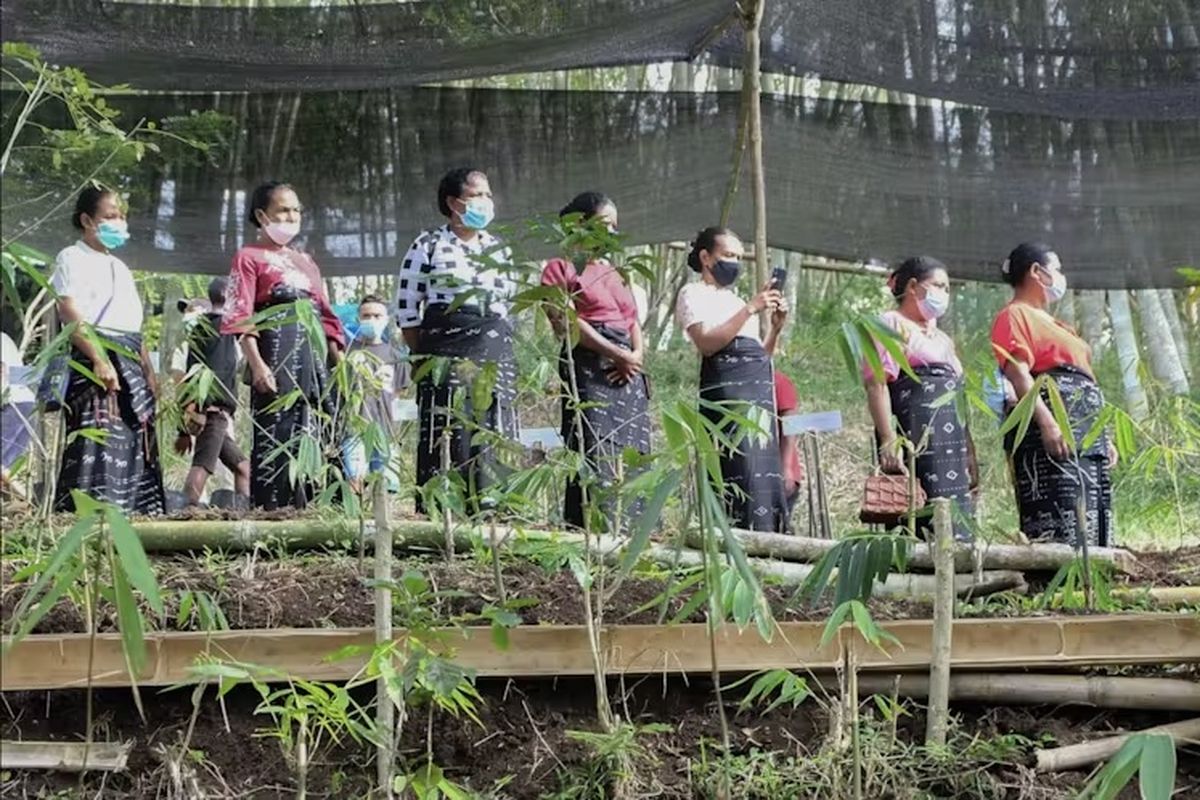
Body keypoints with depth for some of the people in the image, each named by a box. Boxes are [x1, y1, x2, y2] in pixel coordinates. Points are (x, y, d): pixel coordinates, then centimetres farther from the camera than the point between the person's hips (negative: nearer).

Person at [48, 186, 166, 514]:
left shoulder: (119, 267, 26)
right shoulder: (73, 258, 0)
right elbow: (70, 314, -14)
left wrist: (149, 373, 20)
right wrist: (99, 359, -24)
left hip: (130, 364, 9)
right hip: (96, 357, -9)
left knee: (133, 447, 4)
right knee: (98, 445, -16)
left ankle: (133, 510, 6)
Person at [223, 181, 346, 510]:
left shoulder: (306, 261, 23)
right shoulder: (250, 257, 5)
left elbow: (326, 317, 22)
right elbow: (241, 318, -5)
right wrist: (256, 363, -17)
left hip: (315, 359, 6)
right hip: (277, 358, -6)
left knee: (315, 438, 3)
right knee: (276, 437, -9)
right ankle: (272, 510, -8)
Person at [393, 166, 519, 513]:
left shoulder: (498, 249, 18)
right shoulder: (429, 246, 3)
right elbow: (406, 306, 2)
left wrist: (502, 349, 13)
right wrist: (422, 354, -3)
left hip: (495, 354, 5)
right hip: (446, 351, -5)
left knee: (494, 430, -1)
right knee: (448, 433, -9)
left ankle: (490, 508, 3)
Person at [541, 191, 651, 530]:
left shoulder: (615, 272, 26)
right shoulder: (560, 268, 5)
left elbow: (634, 321, 20)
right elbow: (565, 321, -8)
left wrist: (636, 356, -2)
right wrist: (616, 353, -14)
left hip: (628, 373, 7)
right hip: (589, 370, -7)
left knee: (631, 453, 1)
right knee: (596, 452, -15)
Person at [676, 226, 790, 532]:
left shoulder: (735, 299, 27)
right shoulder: (694, 294, 6)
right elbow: (707, 343, -11)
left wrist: (776, 327, 9)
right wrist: (750, 310, -11)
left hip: (760, 390, 8)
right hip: (725, 389, -8)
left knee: (765, 473, 0)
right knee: (740, 472, -17)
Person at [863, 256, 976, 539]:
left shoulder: (942, 337, 29)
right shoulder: (891, 324, 4)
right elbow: (877, 385, -10)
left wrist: (970, 456, 19)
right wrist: (889, 442, -21)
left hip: (953, 445, 8)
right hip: (916, 441, -8)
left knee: (958, 529, 0)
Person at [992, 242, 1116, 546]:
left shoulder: (1051, 323, 29)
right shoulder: (1015, 316, 0)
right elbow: (1017, 374, -15)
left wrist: (1103, 438, 23)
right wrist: (1047, 424, -26)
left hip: (1087, 435, 10)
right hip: (1051, 435, -10)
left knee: (1091, 531, 3)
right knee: (1061, 532, -19)